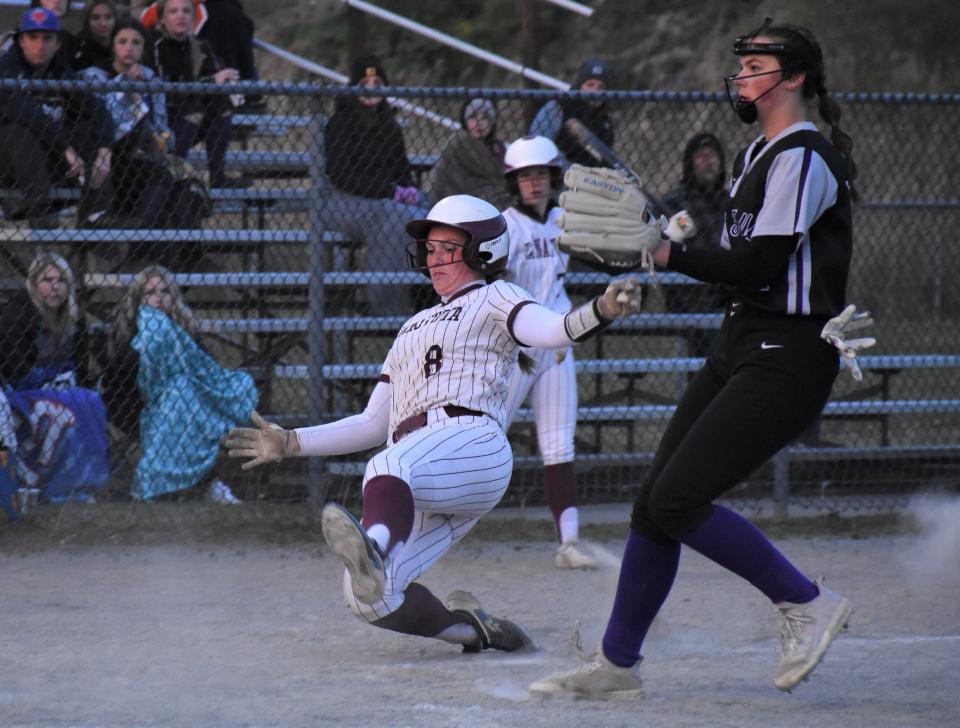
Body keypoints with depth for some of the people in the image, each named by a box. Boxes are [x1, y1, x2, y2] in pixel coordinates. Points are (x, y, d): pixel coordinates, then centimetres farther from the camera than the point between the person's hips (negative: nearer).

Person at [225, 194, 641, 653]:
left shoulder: (492, 300, 16)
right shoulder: (414, 328, 36)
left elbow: (551, 331, -7)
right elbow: (374, 424, 36)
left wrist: (602, 310, -30)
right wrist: (290, 443, 30)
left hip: (472, 443, -7)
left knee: (388, 468, -42)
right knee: (367, 599, -15)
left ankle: (374, 551, -73)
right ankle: (470, 626, 3)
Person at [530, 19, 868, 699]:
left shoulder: (803, 159, -14)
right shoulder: (758, 155, 17)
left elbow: (759, 264, -20)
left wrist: (670, 254, -17)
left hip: (788, 360, -10)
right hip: (739, 348, 10)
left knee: (677, 503, -16)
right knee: (655, 501, 4)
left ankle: (806, 602, -1)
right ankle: (617, 664, 11)